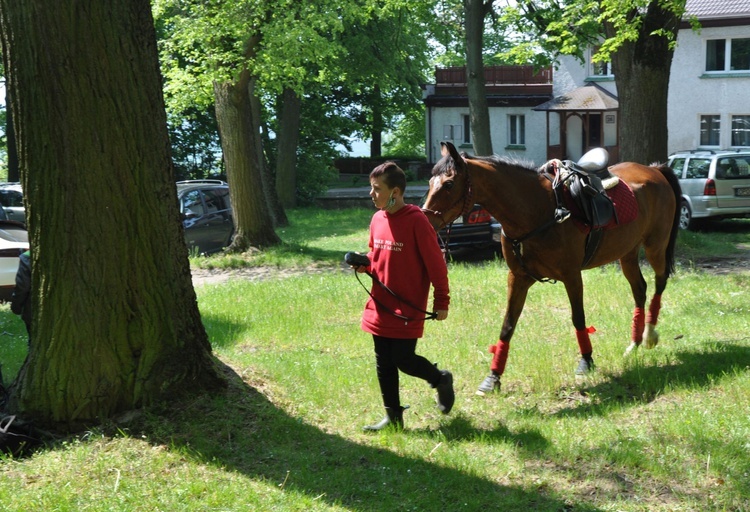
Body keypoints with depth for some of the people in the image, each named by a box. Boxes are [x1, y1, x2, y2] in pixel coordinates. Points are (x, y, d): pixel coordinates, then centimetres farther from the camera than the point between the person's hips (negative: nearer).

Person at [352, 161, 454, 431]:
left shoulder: (415, 220, -16)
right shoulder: (377, 220, 6)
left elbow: (436, 264, -12)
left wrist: (442, 302, -10)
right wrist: (365, 264, -1)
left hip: (407, 308, -7)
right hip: (380, 307, 7)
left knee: (403, 359, -4)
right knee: (384, 364, 10)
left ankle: (441, 380, 25)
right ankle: (393, 417, 21)